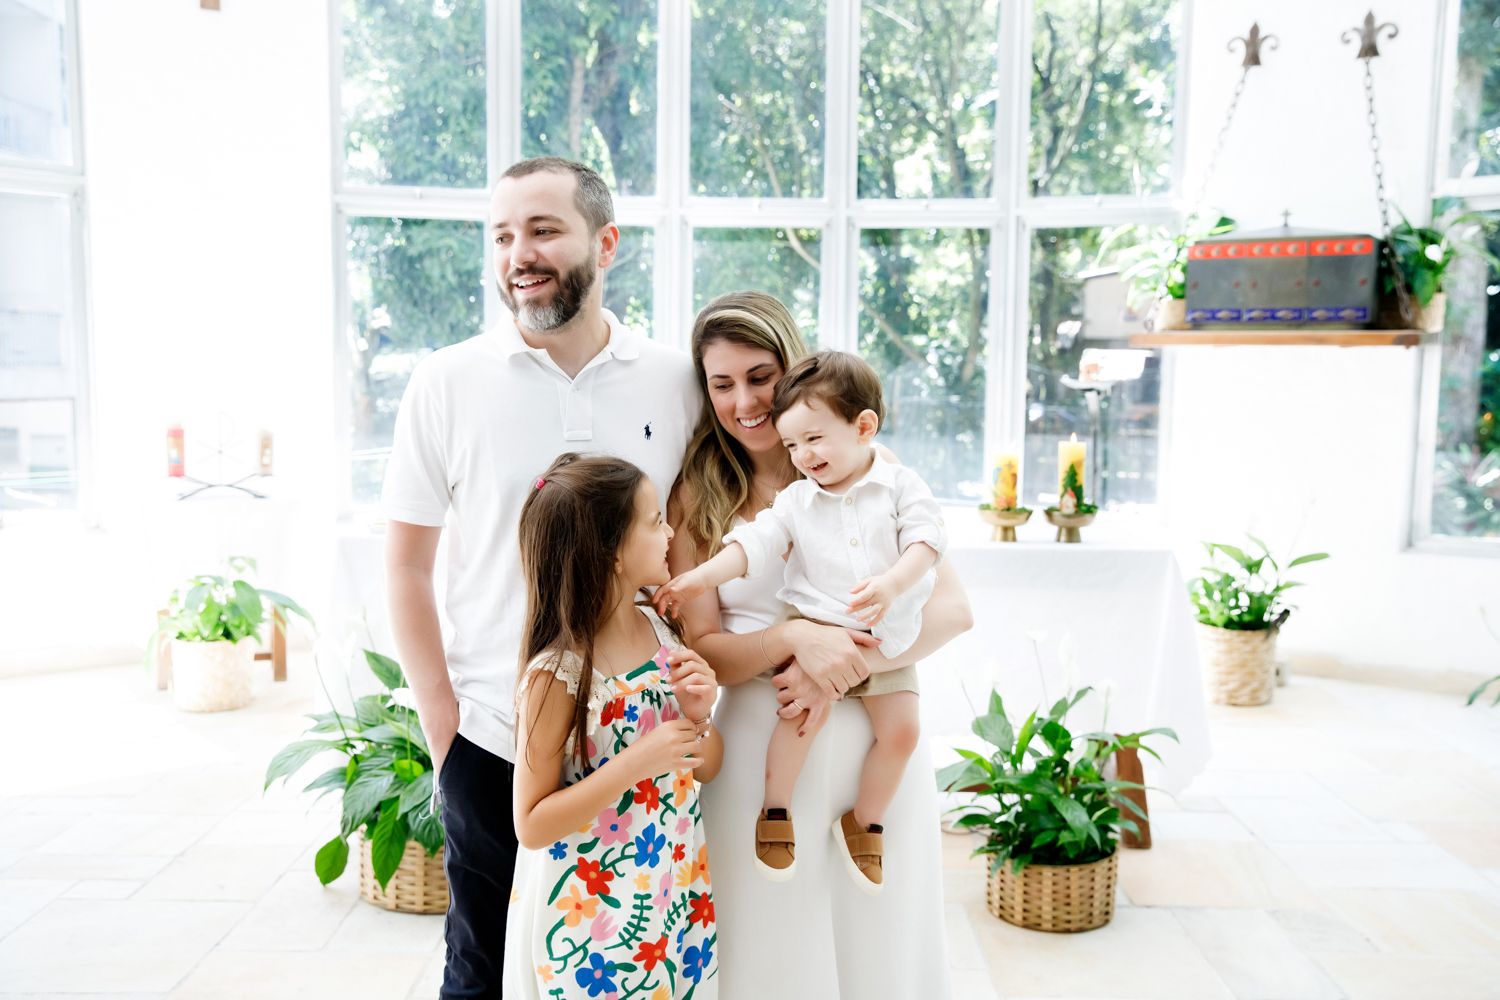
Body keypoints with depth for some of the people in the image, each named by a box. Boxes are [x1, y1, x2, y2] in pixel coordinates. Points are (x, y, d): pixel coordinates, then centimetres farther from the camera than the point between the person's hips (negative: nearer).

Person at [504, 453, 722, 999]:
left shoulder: (658, 629, -1)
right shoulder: (556, 674, -21)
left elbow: (706, 768, 8)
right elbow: (531, 825, -17)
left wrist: (698, 717, -14)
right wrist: (636, 763, -27)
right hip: (590, 917, -6)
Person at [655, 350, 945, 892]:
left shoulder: (901, 485, -1)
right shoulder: (796, 500, 5)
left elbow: (925, 541, -12)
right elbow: (755, 542, -2)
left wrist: (891, 584, -30)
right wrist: (699, 577, -15)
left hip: (886, 638, 0)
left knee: (901, 727, -9)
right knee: (804, 711, -22)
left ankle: (864, 823, 13)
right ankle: (775, 812, -4)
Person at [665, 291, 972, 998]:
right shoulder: (697, 496, 1)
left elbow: (953, 607, -6)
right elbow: (703, 651, -3)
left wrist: (849, 663, -19)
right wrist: (795, 637, -21)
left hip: (875, 739, 1)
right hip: (760, 748, 0)